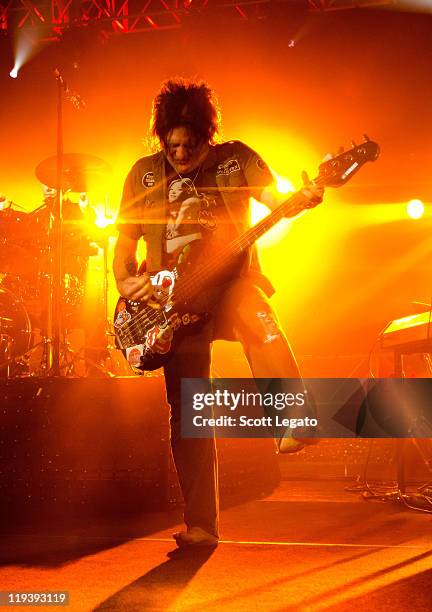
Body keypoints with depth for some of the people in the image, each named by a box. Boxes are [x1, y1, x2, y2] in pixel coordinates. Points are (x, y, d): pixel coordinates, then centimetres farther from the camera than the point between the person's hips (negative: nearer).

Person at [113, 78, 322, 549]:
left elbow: (275, 198, -5)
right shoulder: (145, 173, 11)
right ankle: (200, 525, 5)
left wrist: (303, 198, -27)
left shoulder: (235, 158, 6)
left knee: (257, 316, -39)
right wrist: (125, 282, -4)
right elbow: (124, 239, 14)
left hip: (229, 285, -1)